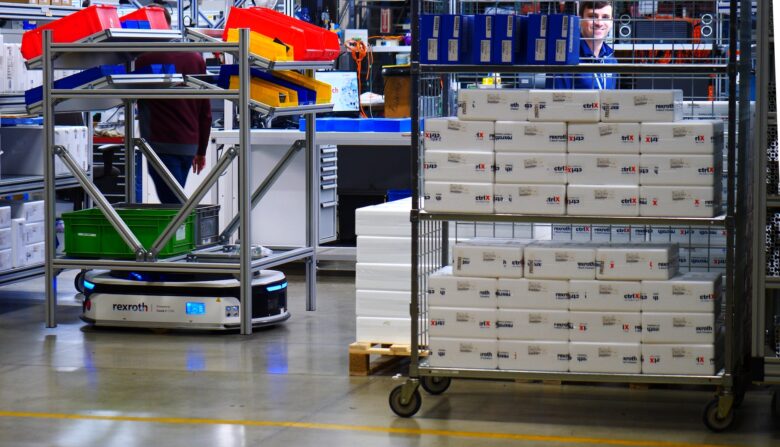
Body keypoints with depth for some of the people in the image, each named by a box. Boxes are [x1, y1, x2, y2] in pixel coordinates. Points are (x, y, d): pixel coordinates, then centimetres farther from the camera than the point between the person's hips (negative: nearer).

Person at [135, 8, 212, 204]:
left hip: (162, 145, -6)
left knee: (173, 205, -9)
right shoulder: (195, 58, 10)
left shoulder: (146, 59, -8)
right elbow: (205, 111, 13)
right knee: (174, 203, 15)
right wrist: (201, 150, 20)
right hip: (189, 144, 6)